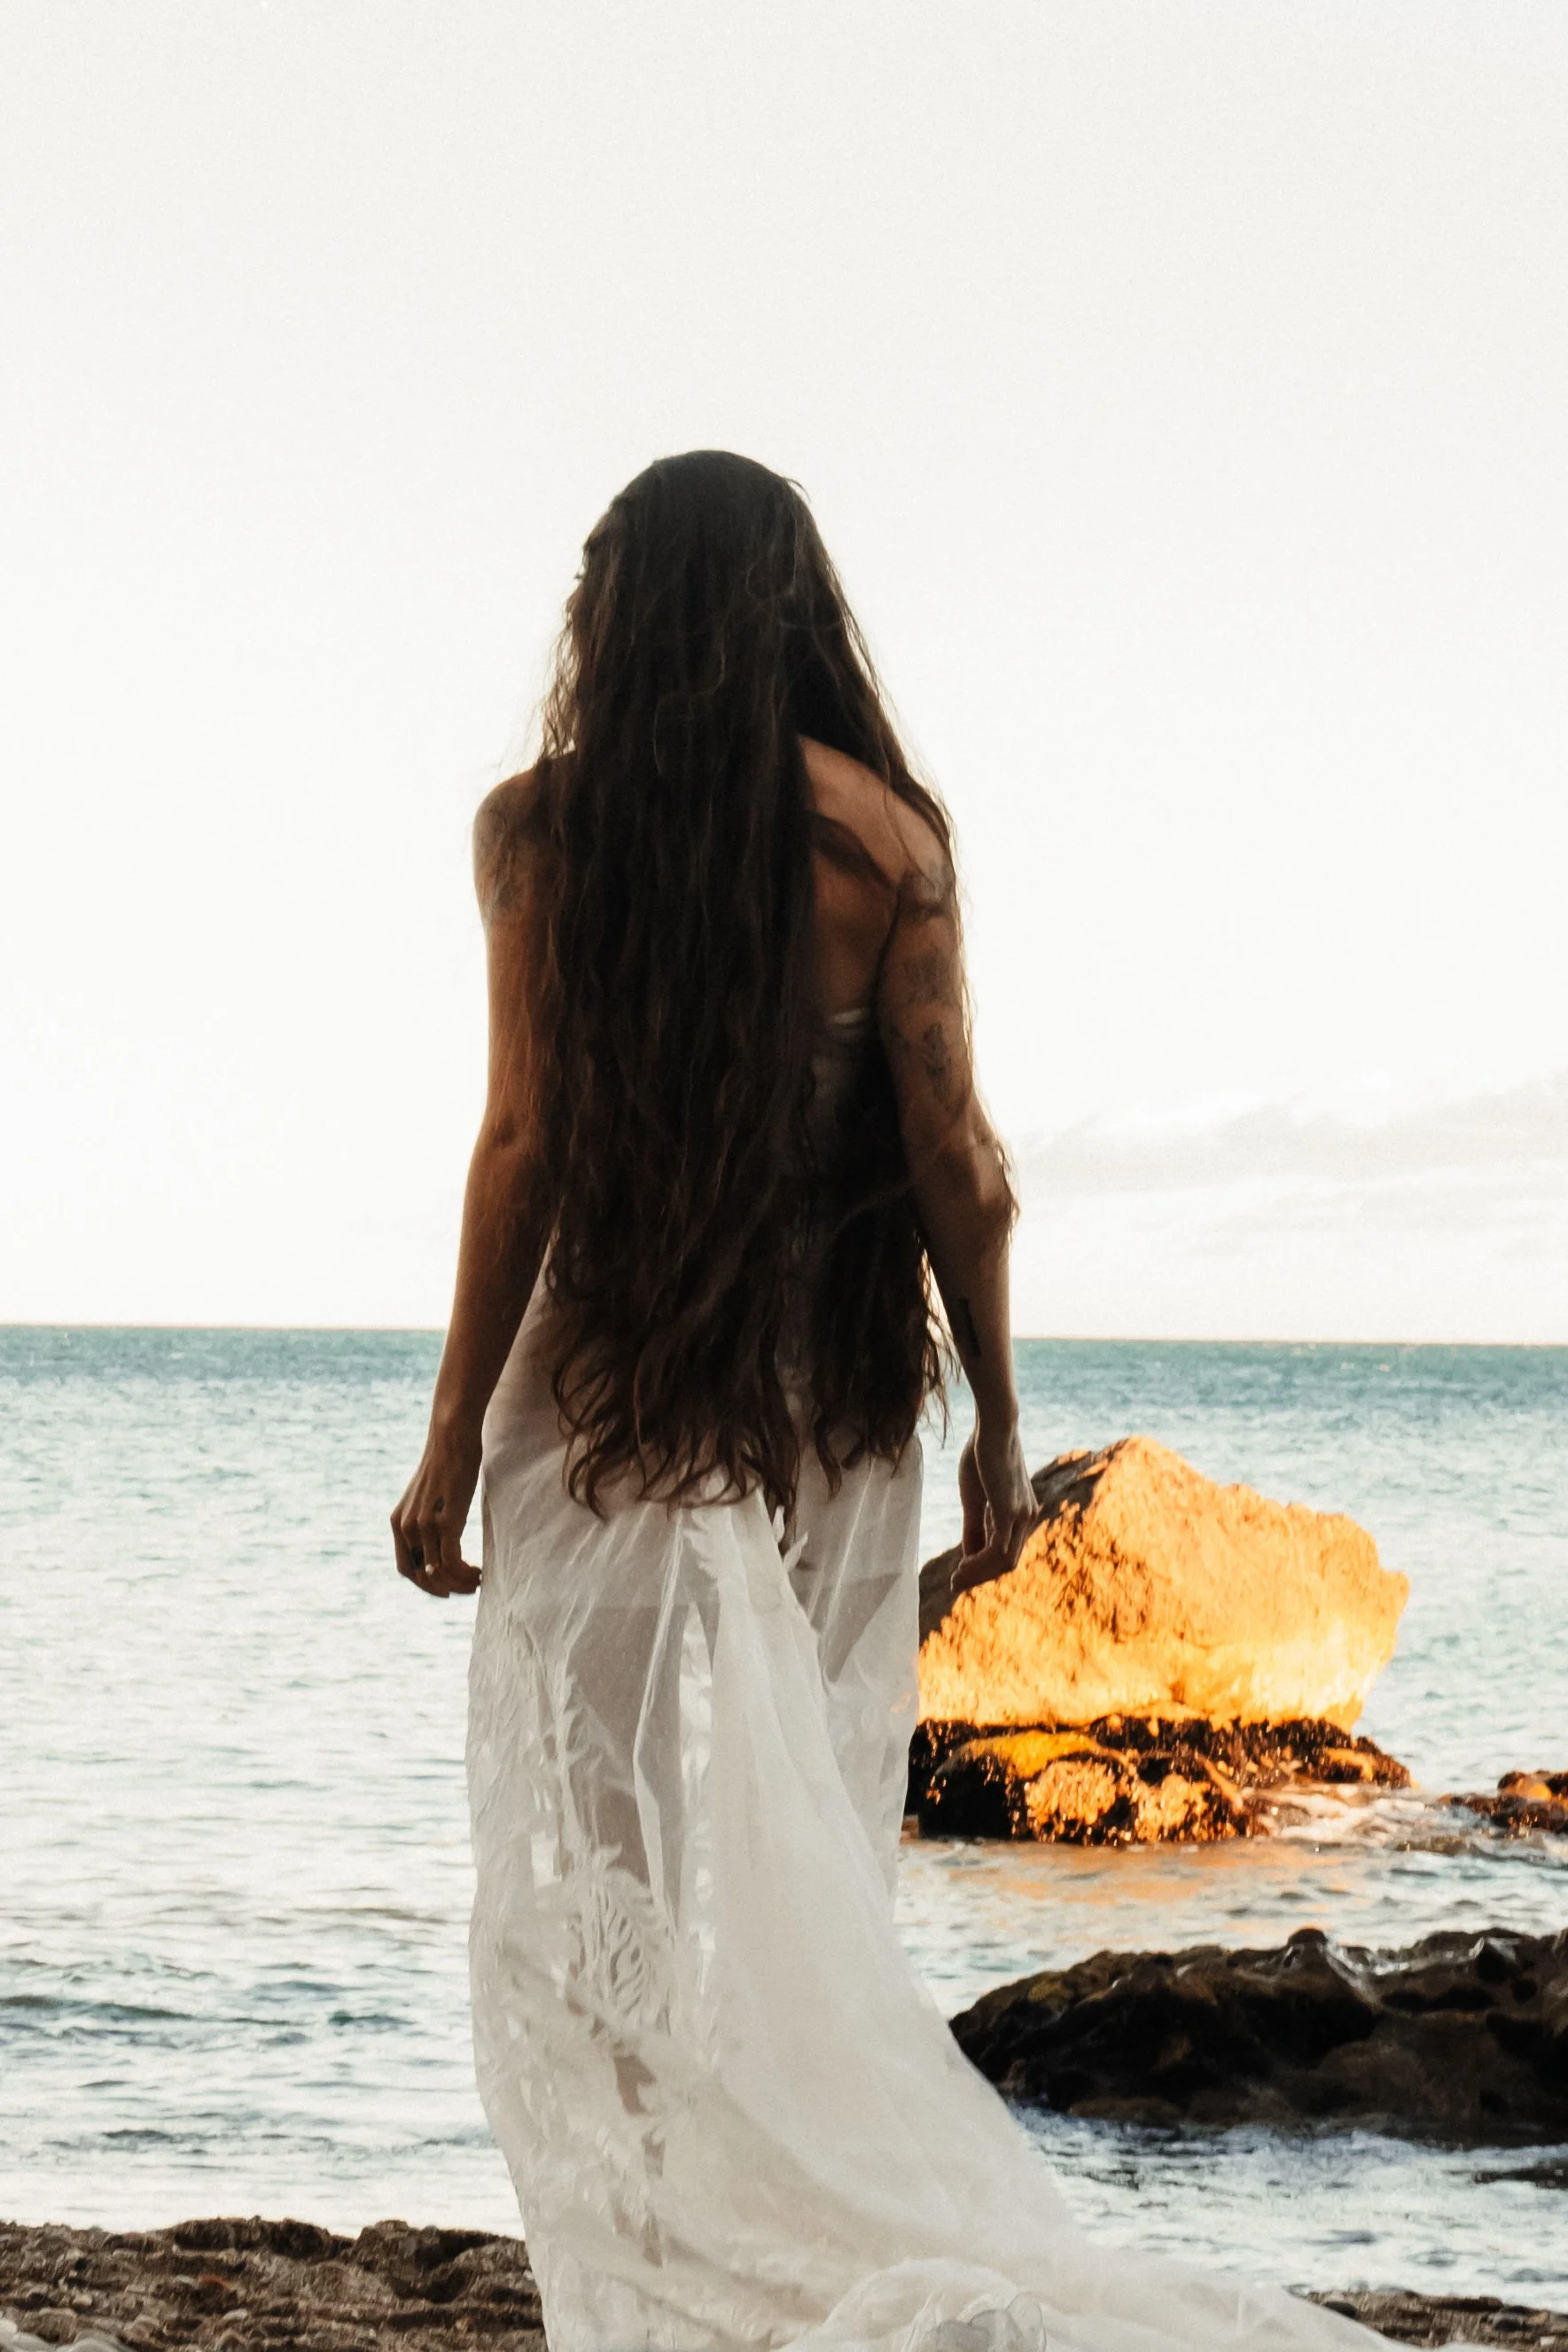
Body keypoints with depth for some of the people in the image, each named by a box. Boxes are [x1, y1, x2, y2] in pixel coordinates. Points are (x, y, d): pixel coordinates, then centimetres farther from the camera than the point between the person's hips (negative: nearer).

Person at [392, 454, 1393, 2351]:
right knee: (802, 1880, 12)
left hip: (610, 1392, -2)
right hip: (837, 1402, 3)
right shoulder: (888, 832, 0)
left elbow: (523, 1144, -8)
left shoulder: (540, 825, -5)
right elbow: (952, 1155, -2)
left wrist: (455, 1442, -3)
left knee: (609, 1882, 3)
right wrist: (997, 1425, 6)